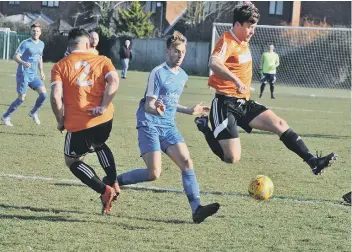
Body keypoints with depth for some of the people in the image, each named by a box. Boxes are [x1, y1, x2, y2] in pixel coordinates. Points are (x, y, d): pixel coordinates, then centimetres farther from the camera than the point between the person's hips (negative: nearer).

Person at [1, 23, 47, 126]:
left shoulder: (41, 44, 10)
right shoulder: (25, 43, -11)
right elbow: (16, 57, -15)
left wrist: (41, 71, 20)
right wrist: (23, 63, -34)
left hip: (34, 75, 6)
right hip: (23, 74, -6)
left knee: (43, 93, -8)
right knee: (21, 98, -8)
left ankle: (33, 113, 14)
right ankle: (6, 117, 7)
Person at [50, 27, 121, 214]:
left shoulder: (60, 66, 2)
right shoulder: (102, 61, 7)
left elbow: (56, 96, -10)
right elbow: (114, 81, -12)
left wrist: (60, 121, 2)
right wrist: (104, 106, -10)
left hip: (77, 124, -4)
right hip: (104, 119, 4)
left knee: (72, 160, 18)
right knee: (100, 145, 36)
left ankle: (105, 190, 0)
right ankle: (113, 184, 22)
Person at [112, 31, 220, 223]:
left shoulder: (183, 76, 13)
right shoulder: (158, 73, -10)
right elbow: (148, 105, -14)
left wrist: (189, 111, 25)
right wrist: (157, 109, -36)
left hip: (169, 127, 7)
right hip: (150, 126, -7)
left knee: (186, 162, -13)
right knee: (154, 173, -16)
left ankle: (196, 208, -18)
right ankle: (115, 181, 6)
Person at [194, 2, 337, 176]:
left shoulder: (243, 41, 10)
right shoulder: (227, 42, -18)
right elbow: (213, 63, -39)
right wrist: (236, 80, -50)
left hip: (244, 103, 9)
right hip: (226, 105, -9)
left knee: (280, 124, -5)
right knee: (232, 158, -11)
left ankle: (313, 162, -6)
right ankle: (205, 127, 10)